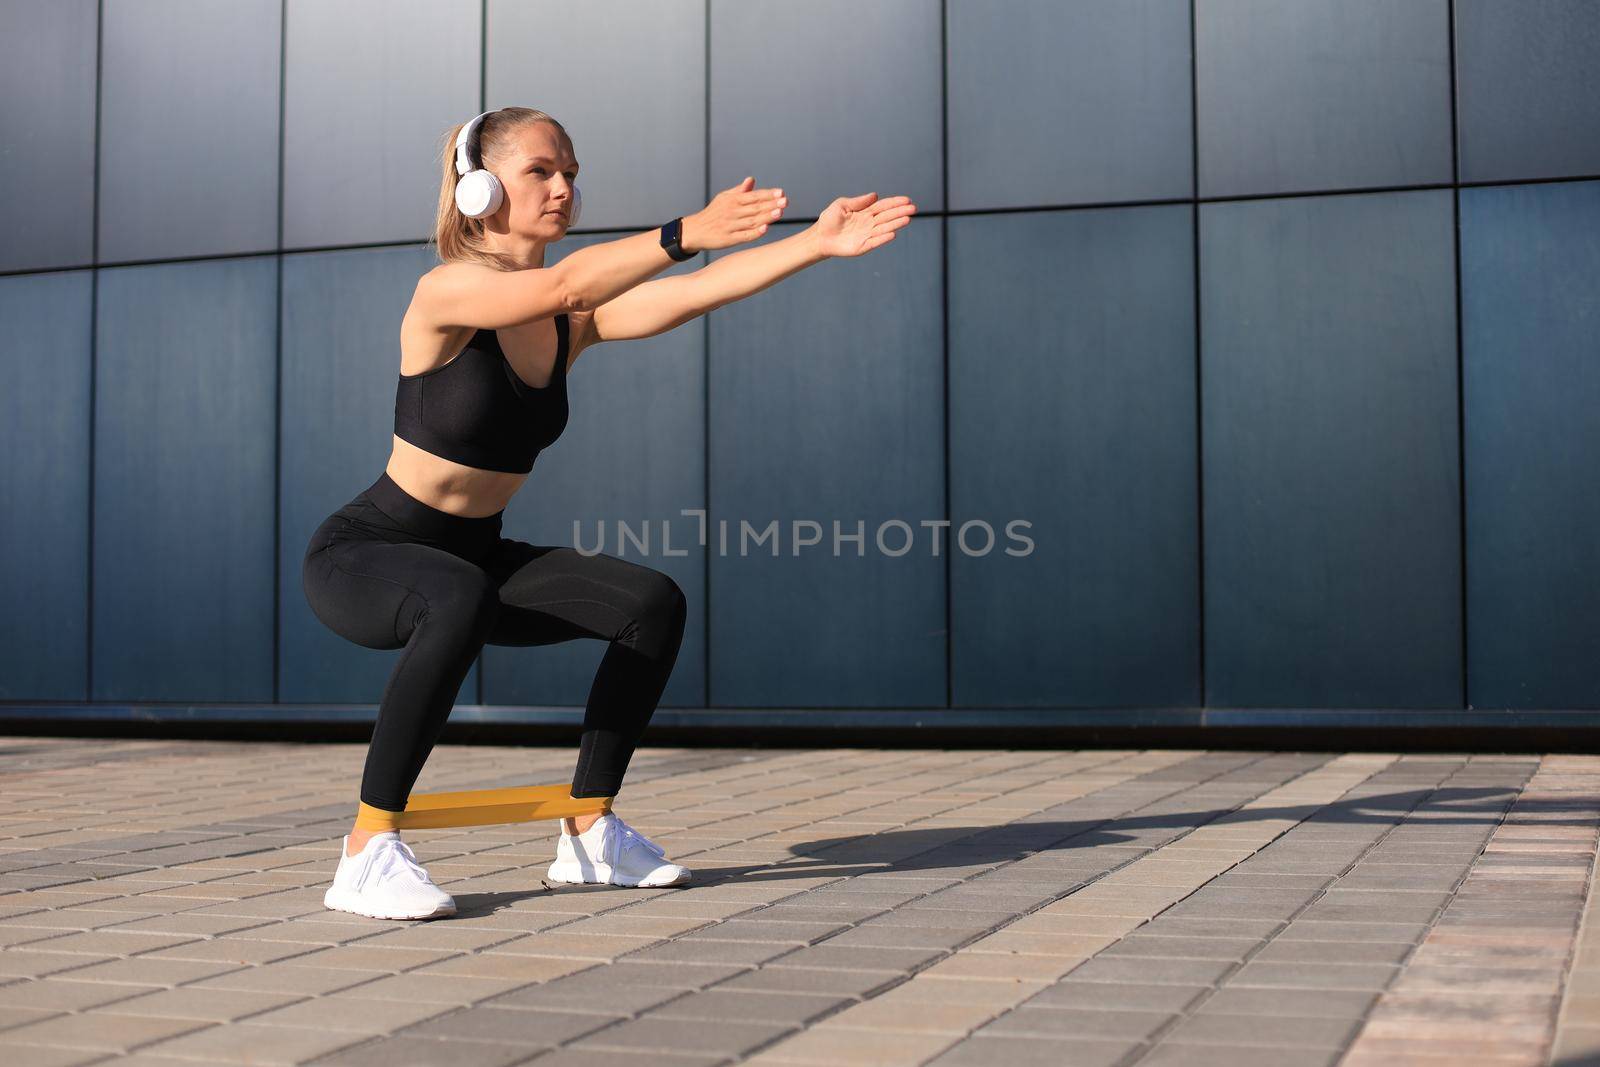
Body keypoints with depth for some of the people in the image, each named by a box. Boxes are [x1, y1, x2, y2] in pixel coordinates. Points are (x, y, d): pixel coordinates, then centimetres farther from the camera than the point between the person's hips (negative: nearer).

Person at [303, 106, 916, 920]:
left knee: (653, 604, -9)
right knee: (459, 602, -40)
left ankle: (588, 834, 4)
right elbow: (563, 285, -40)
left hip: (473, 555, 7)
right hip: (362, 554, -7)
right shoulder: (446, 291, -20)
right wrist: (685, 233, -51)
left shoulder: (573, 322, -1)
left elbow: (694, 294, -15)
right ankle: (368, 851, -28)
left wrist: (817, 243, -25)